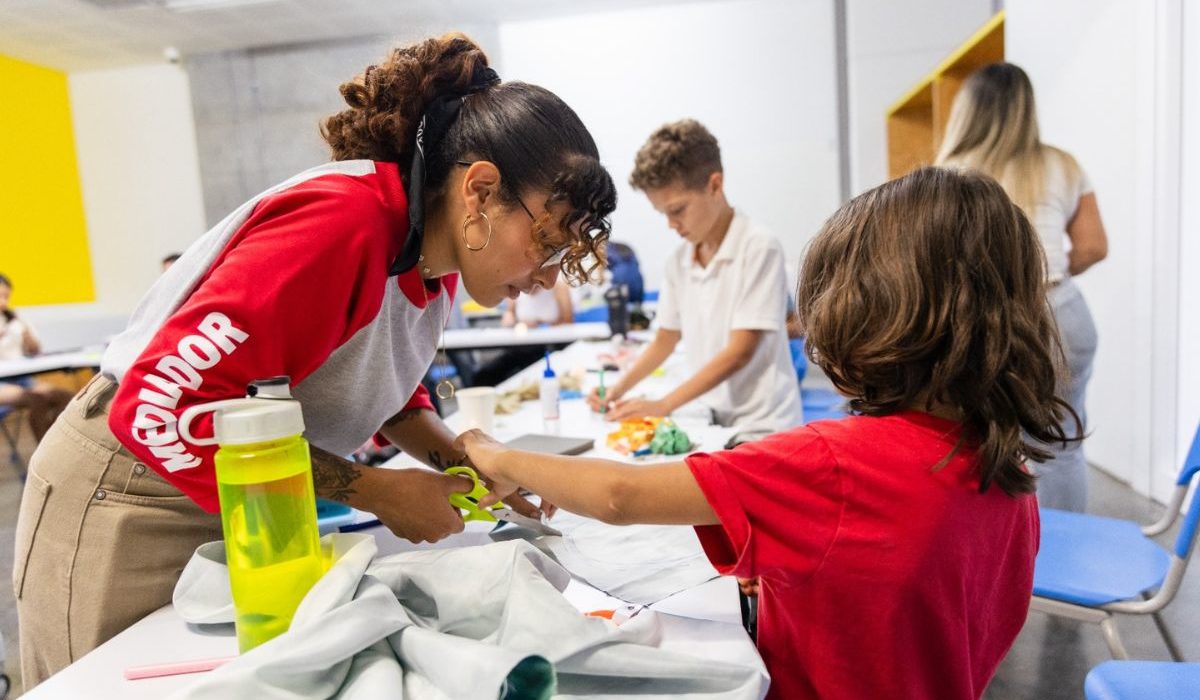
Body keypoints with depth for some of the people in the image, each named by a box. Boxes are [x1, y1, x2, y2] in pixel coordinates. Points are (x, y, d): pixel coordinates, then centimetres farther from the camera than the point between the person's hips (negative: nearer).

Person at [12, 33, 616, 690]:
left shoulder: (438, 253, -4)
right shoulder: (343, 221, -31)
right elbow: (160, 405, -32)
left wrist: (462, 461, -8)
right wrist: (375, 492, -26)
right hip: (129, 508, -7)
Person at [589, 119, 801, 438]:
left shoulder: (759, 248, -10)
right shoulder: (679, 261, 8)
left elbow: (740, 351, -14)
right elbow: (665, 340, 16)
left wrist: (663, 405, -16)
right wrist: (619, 390, 3)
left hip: (760, 424, -4)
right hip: (712, 421, 5)